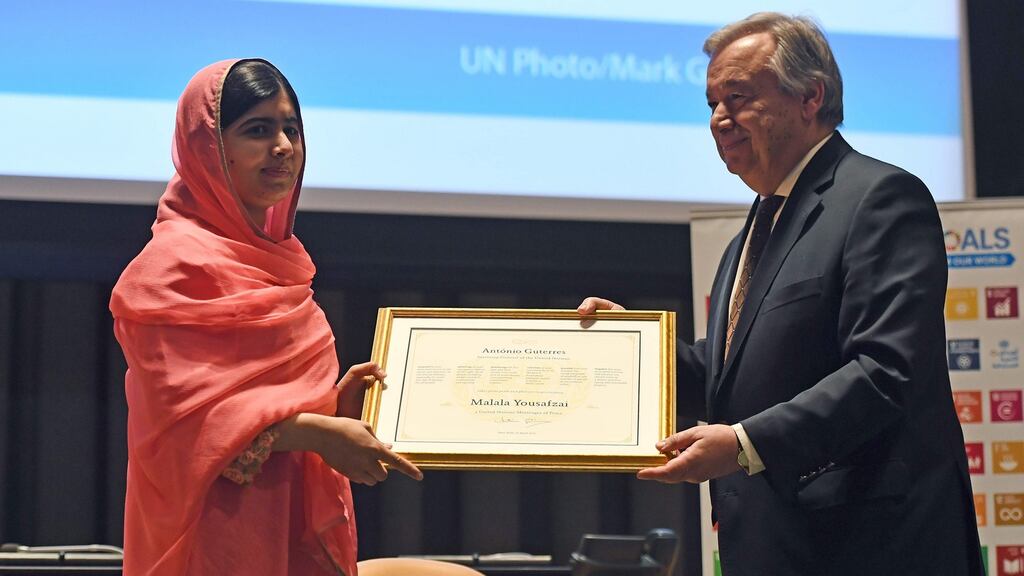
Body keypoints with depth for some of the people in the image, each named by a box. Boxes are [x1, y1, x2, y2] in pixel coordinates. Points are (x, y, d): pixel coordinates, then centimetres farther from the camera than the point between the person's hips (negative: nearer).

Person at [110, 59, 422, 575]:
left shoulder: (273, 256, 15)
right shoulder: (178, 263, -11)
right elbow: (182, 412, -19)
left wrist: (336, 404, 3)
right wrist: (314, 432, -24)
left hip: (292, 528, 9)